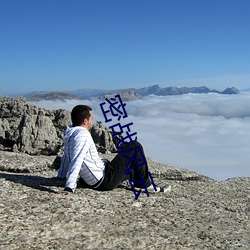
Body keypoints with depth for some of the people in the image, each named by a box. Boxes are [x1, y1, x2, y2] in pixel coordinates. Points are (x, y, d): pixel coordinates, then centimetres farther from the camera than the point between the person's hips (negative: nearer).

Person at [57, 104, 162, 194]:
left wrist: (61, 176, 27)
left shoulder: (70, 133, 7)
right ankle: (144, 184, 9)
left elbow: (66, 157, 17)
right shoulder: (83, 135, -22)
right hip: (105, 181, -10)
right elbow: (77, 161, -31)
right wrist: (69, 188, -37)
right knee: (135, 146, -2)